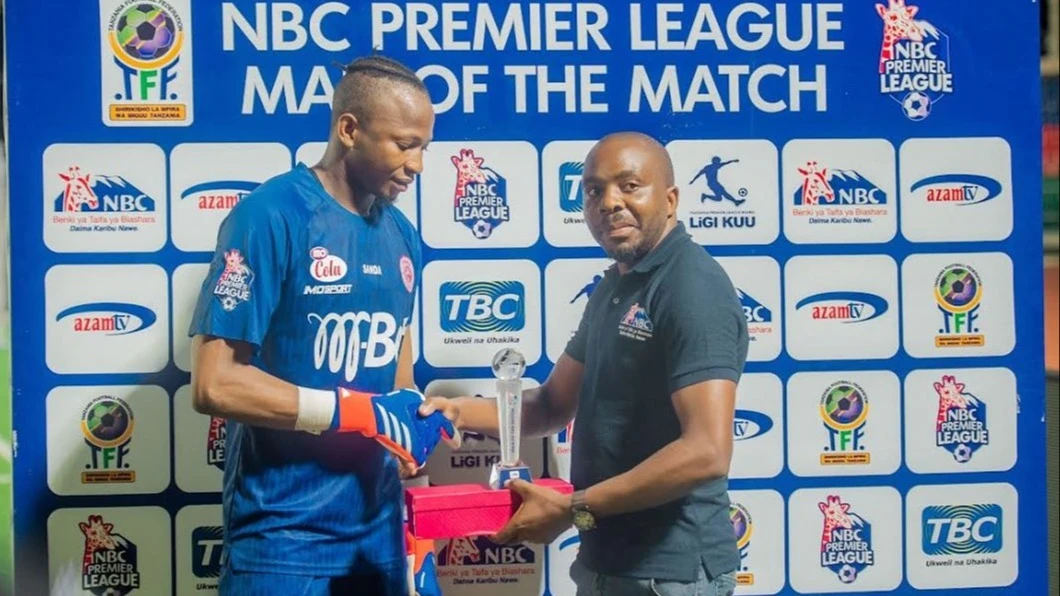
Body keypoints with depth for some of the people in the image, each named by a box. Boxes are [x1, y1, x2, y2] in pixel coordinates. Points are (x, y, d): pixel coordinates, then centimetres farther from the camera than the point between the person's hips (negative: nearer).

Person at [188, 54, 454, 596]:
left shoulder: (401, 235, 6)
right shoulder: (271, 216, -14)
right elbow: (214, 383, -19)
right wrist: (361, 411, -18)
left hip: (379, 526, 7)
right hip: (284, 531, -6)